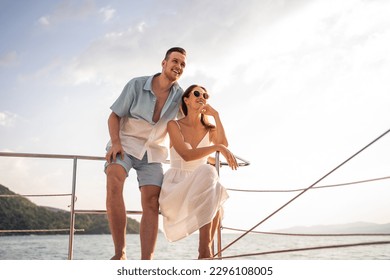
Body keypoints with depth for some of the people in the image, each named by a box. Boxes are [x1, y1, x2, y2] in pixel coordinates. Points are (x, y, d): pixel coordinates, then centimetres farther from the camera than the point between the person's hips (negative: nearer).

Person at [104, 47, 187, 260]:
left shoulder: (180, 97, -5)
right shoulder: (137, 85, -12)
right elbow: (114, 116, -6)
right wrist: (115, 142, -22)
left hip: (153, 152, 3)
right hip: (125, 145, -3)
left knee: (151, 203, -14)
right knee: (114, 181, -32)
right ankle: (120, 254, -29)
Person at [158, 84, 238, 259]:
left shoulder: (209, 128, 10)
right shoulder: (174, 125, -3)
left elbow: (224, 145, -14)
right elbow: (186, 155, -19)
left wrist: (216, 115, -9)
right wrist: (218, 147, -31)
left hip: (199, 189, 4)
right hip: (175, 186, -4)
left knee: (216, 197, -33)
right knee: (207, 171, -36)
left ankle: (205, 252, -24)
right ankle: (205, 251, -40)